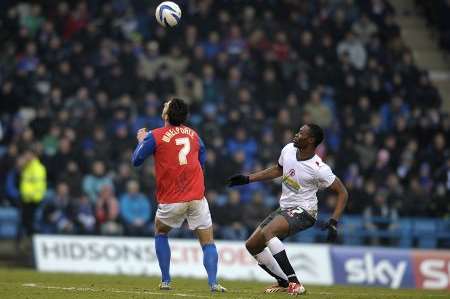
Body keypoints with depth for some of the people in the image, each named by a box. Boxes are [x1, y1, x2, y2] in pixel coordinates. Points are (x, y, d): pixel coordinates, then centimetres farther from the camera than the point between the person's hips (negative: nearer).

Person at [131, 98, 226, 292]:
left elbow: (136, 161, 5)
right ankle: (213, 282, -14)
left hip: (171, 201, -1)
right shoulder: (193, 135, 10)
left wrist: (141, 140, 22)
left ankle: (165, 281, 16)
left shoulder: (155, 136, -3)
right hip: (197, 198, 2)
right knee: (208, 242, 5)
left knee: (160, 233, 23)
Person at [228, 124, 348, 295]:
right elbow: (278, 170, 20)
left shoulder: (319, 169, -20)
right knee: (252, 245, 3)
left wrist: (333, 222, -23)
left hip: (303, 211, -8)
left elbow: (342, 192, -13)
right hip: (284, 209, 8)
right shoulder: (289, 149, -1)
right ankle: (284, 283, 12)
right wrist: (247, 179, 19)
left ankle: (294, 283, -31)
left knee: (266, 232, -32)